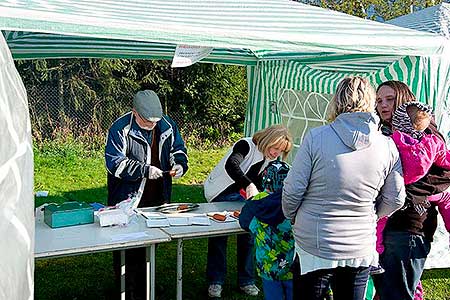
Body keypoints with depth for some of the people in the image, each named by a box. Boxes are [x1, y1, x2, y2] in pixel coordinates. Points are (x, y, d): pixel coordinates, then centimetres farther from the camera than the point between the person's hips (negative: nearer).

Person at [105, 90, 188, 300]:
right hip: (128, 200, -5)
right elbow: (115, 163, -18)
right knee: (128, 248, -1)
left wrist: (179, 164, -7)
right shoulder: (120, 129, -13)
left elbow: (178, 149, 15)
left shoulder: (167, 125, 3)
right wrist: (144, 170, -26)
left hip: (158, 199, 5)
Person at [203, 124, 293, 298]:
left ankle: (246, 280, 17)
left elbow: (258, 183, 7)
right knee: (219, 236, 0)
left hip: (241, 197, 6)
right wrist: (248, 184, -56)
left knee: (248, 235, 5)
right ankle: (215, 281, 12)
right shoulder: (247, 145, -26)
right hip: (221, 195, -6)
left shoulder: (270, 160, -3)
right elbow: (231, 165, -46)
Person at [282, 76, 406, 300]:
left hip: (315, 246, -3)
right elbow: (395, 200, 4)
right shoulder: (387, 146, -5)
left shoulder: (316, 137, -15)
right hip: (361, 250, 3)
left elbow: (293, 190, -10)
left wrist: (291, 218, 9)